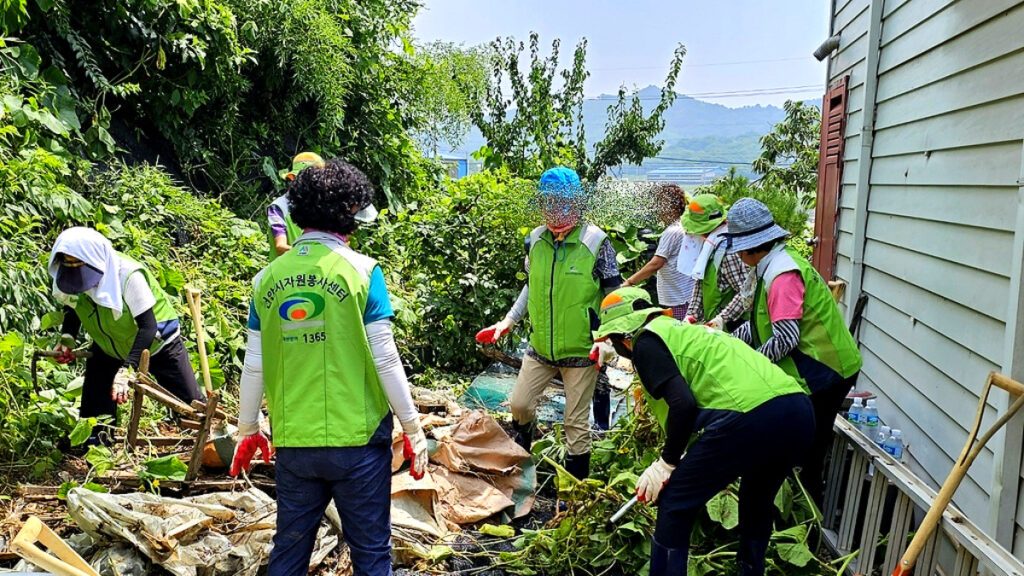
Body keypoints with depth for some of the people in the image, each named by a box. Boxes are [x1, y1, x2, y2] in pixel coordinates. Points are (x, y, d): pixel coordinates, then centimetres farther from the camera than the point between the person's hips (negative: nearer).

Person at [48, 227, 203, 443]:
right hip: (108, 346, 5)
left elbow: (148, 326, -35)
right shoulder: (68, 279, -18)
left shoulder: (127, 276, -37)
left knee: (189, 401, 0)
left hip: (156, 342, -5)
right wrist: (67, 338, -14)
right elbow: (72, 307, 5)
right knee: (94, 404, 6)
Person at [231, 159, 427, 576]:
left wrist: (248, 430, 18)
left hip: (292, 443, 4)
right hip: (357, 439, -4)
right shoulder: (360, 270, -10)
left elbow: (254, 366, 5)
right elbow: (385, 360, -11)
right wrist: (413, 428, -1)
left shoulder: (269, 276, 2)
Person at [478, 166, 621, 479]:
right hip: (540, 346, 4)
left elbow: (614, 294, -6)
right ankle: (520, 453, 46)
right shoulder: (535, 240, 1)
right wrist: (509, 320, 10)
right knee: (519, 403, 13)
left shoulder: (596, 241, -12)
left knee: (576, 422, 8)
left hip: (581, 350, -4)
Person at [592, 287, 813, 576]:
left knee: (675, 504, 10)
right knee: (758, 502, 33)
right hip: (800, 410, 9)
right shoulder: (685, 330, 32)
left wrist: (666, 463, 6)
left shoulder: (647, 341, 6)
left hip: (749, 416, -9)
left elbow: (682, 404, -8)